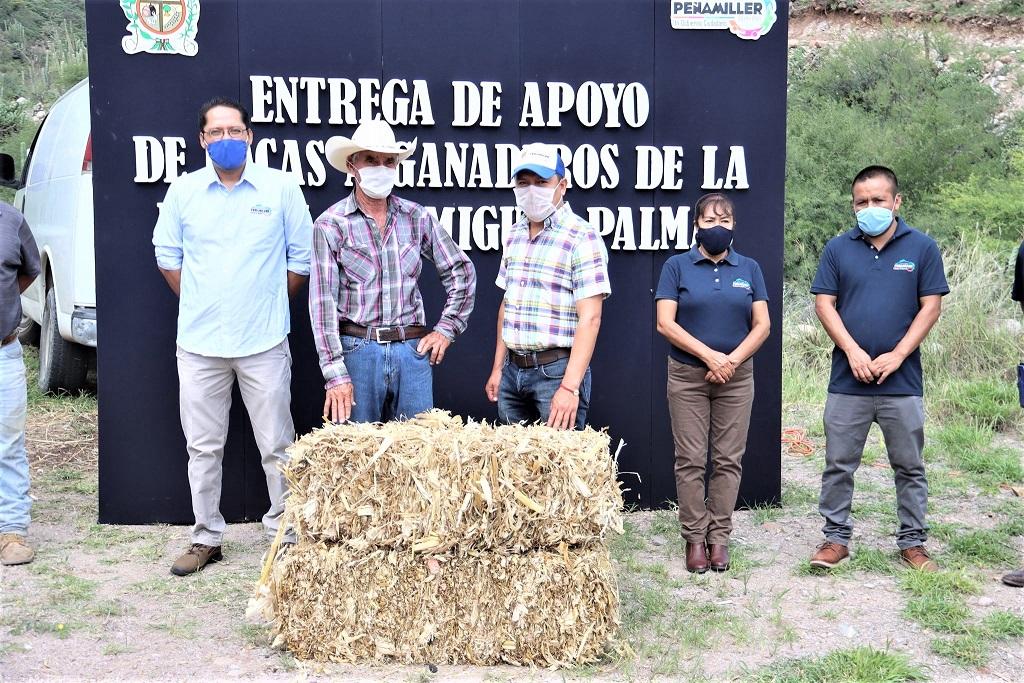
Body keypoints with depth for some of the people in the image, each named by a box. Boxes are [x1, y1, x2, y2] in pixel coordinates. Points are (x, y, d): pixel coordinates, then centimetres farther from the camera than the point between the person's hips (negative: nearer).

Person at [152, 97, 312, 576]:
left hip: (265, 343, -2)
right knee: (203, 447, 10)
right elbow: (167, 255, 14)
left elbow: (301, 257, 5)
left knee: (277, 446, 4)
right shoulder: (183, 191, 4)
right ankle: (206, 538, 23)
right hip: (199, 343, 2)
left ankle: (286, 532, 18)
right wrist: (200, 304, 9)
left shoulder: (281, 188, -1)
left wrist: (269, 303, 7)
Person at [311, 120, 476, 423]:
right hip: (358, 350, -2)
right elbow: (323, 301, -7)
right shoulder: (330, 225, -3)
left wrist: (446, 329, 8)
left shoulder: (417, 218, 6)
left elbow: (463, 271, 16)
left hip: (413, 351, 3)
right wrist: (335, 375, -13)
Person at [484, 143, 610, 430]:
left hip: (556, 370, -6)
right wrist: (497, 369, 15)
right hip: (512, 371, 7)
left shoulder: (582, 237, -11)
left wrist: (570, 386, -22)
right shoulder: (514, 235, 12)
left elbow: (590, 318, -16)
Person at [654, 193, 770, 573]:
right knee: (691, 460, 0)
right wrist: (709, 356, -14)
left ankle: (719, 536, 14)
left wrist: (732, 361, -11)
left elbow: (762, 325, 4)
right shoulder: (677, 266, 1)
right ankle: (694, 538, 10)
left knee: (728, 460, 4)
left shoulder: (749, 269, 8)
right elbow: (665, 323, -7)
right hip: (687, 377, -2)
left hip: (737, 378, 2)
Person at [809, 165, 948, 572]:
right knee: (839, 464, 6)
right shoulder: (838, 248, 5)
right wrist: (853, 351, -10)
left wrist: (896, 356, -10)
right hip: (848, 381, 1)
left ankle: (912, 542, 21)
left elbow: (931, 307, 0)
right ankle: (836, 537, 17)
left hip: (902, 381, 0)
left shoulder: (922, 248, 3)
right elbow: (824, 304, 2)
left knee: (909, 466, 9)